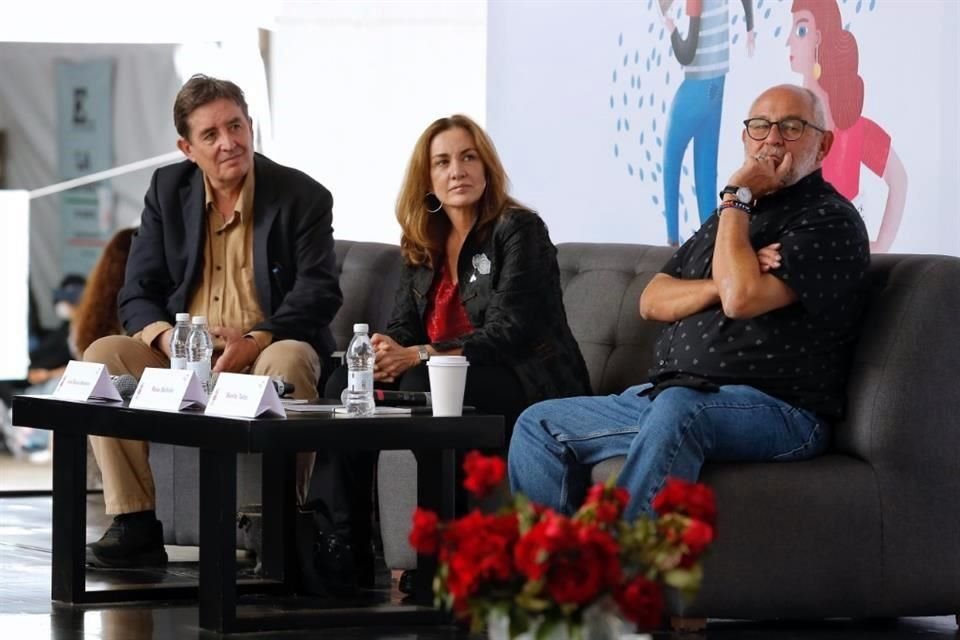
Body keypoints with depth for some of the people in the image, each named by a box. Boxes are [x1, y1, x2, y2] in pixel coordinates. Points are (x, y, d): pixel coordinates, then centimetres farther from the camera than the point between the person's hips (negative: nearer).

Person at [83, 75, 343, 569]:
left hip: (266, 354, -3)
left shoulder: (303, 197, -1)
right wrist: (167, 338, -18)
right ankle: (135, 524, -24)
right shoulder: (167, 189, 9)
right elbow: (137, 295, 5)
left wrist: (255, 341, -26)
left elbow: (319, 294, -10)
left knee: (290, 362, -38)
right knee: (101, 356, -22)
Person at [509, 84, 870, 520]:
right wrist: (722, 284, -7)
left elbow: (741, 299, -20)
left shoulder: (831, 221, -4)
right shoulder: (731, 216, 22)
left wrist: (736, 199, -7)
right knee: (538, 426, 3)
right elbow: (652, 301, 12)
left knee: (676, 408, -40)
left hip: (774, 408, -9)